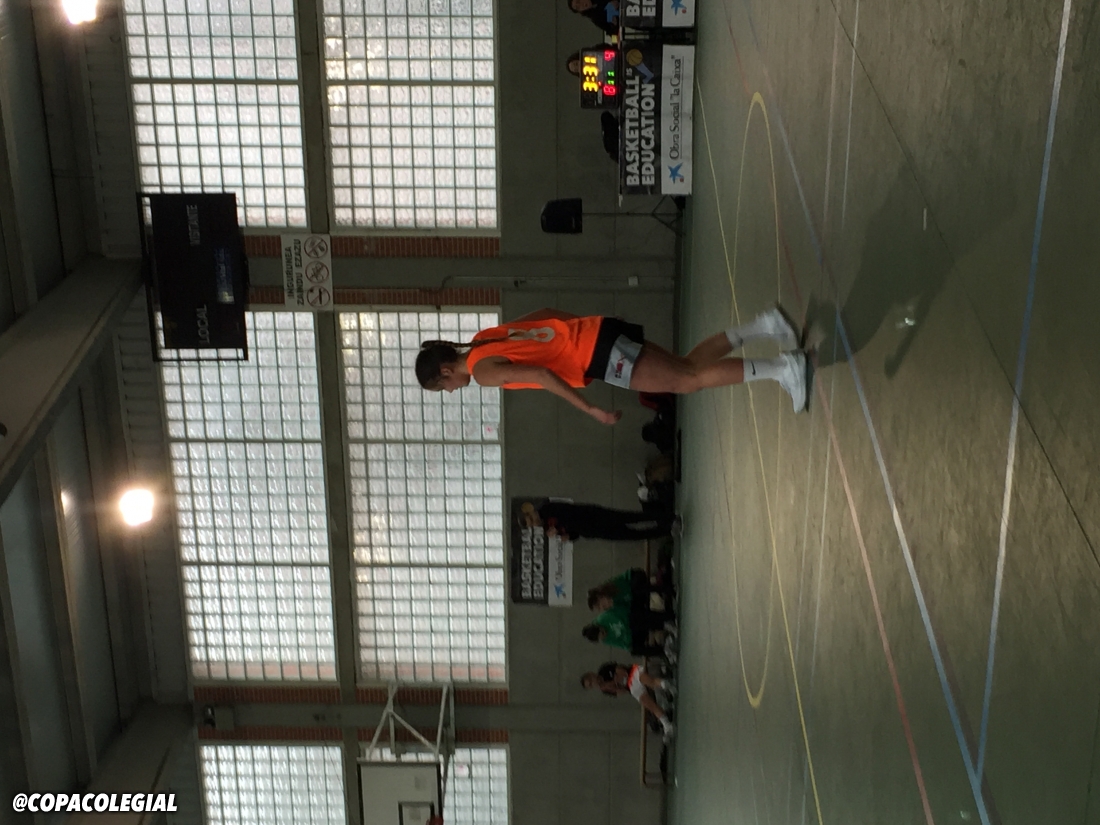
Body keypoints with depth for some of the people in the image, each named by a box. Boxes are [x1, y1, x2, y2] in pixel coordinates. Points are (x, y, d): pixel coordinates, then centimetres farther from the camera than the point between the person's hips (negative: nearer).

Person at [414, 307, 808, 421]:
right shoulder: (487, 337, 17)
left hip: (598, 353, -8)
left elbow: (540, 374, -23)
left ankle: (783, 368, -9)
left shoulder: (483, 370, -10)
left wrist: (591, 410, -20)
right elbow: (547, 313, 24)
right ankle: (762, 325, 11)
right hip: (596, 331, 8)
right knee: (687, 366, 17)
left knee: (688, 380, -5)